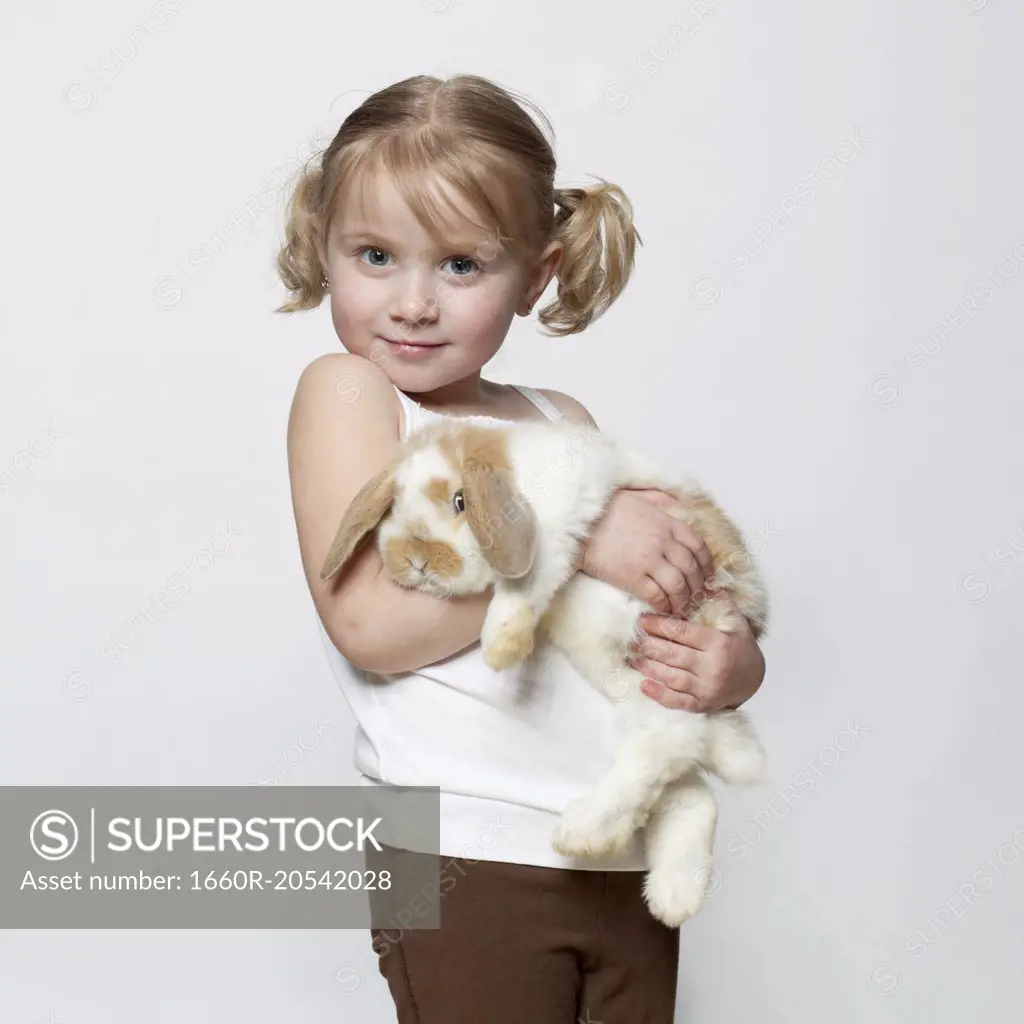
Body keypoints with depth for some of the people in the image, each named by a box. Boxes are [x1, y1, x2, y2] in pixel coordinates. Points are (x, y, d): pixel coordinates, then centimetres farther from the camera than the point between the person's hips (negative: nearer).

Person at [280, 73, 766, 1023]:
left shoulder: (564, 421, 10)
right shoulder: (344, 389, -4)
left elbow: (681, 593, 16)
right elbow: (369, 622, -17)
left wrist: (732, 664, -6)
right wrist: (575, 536, -18)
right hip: (472, 859, -5)